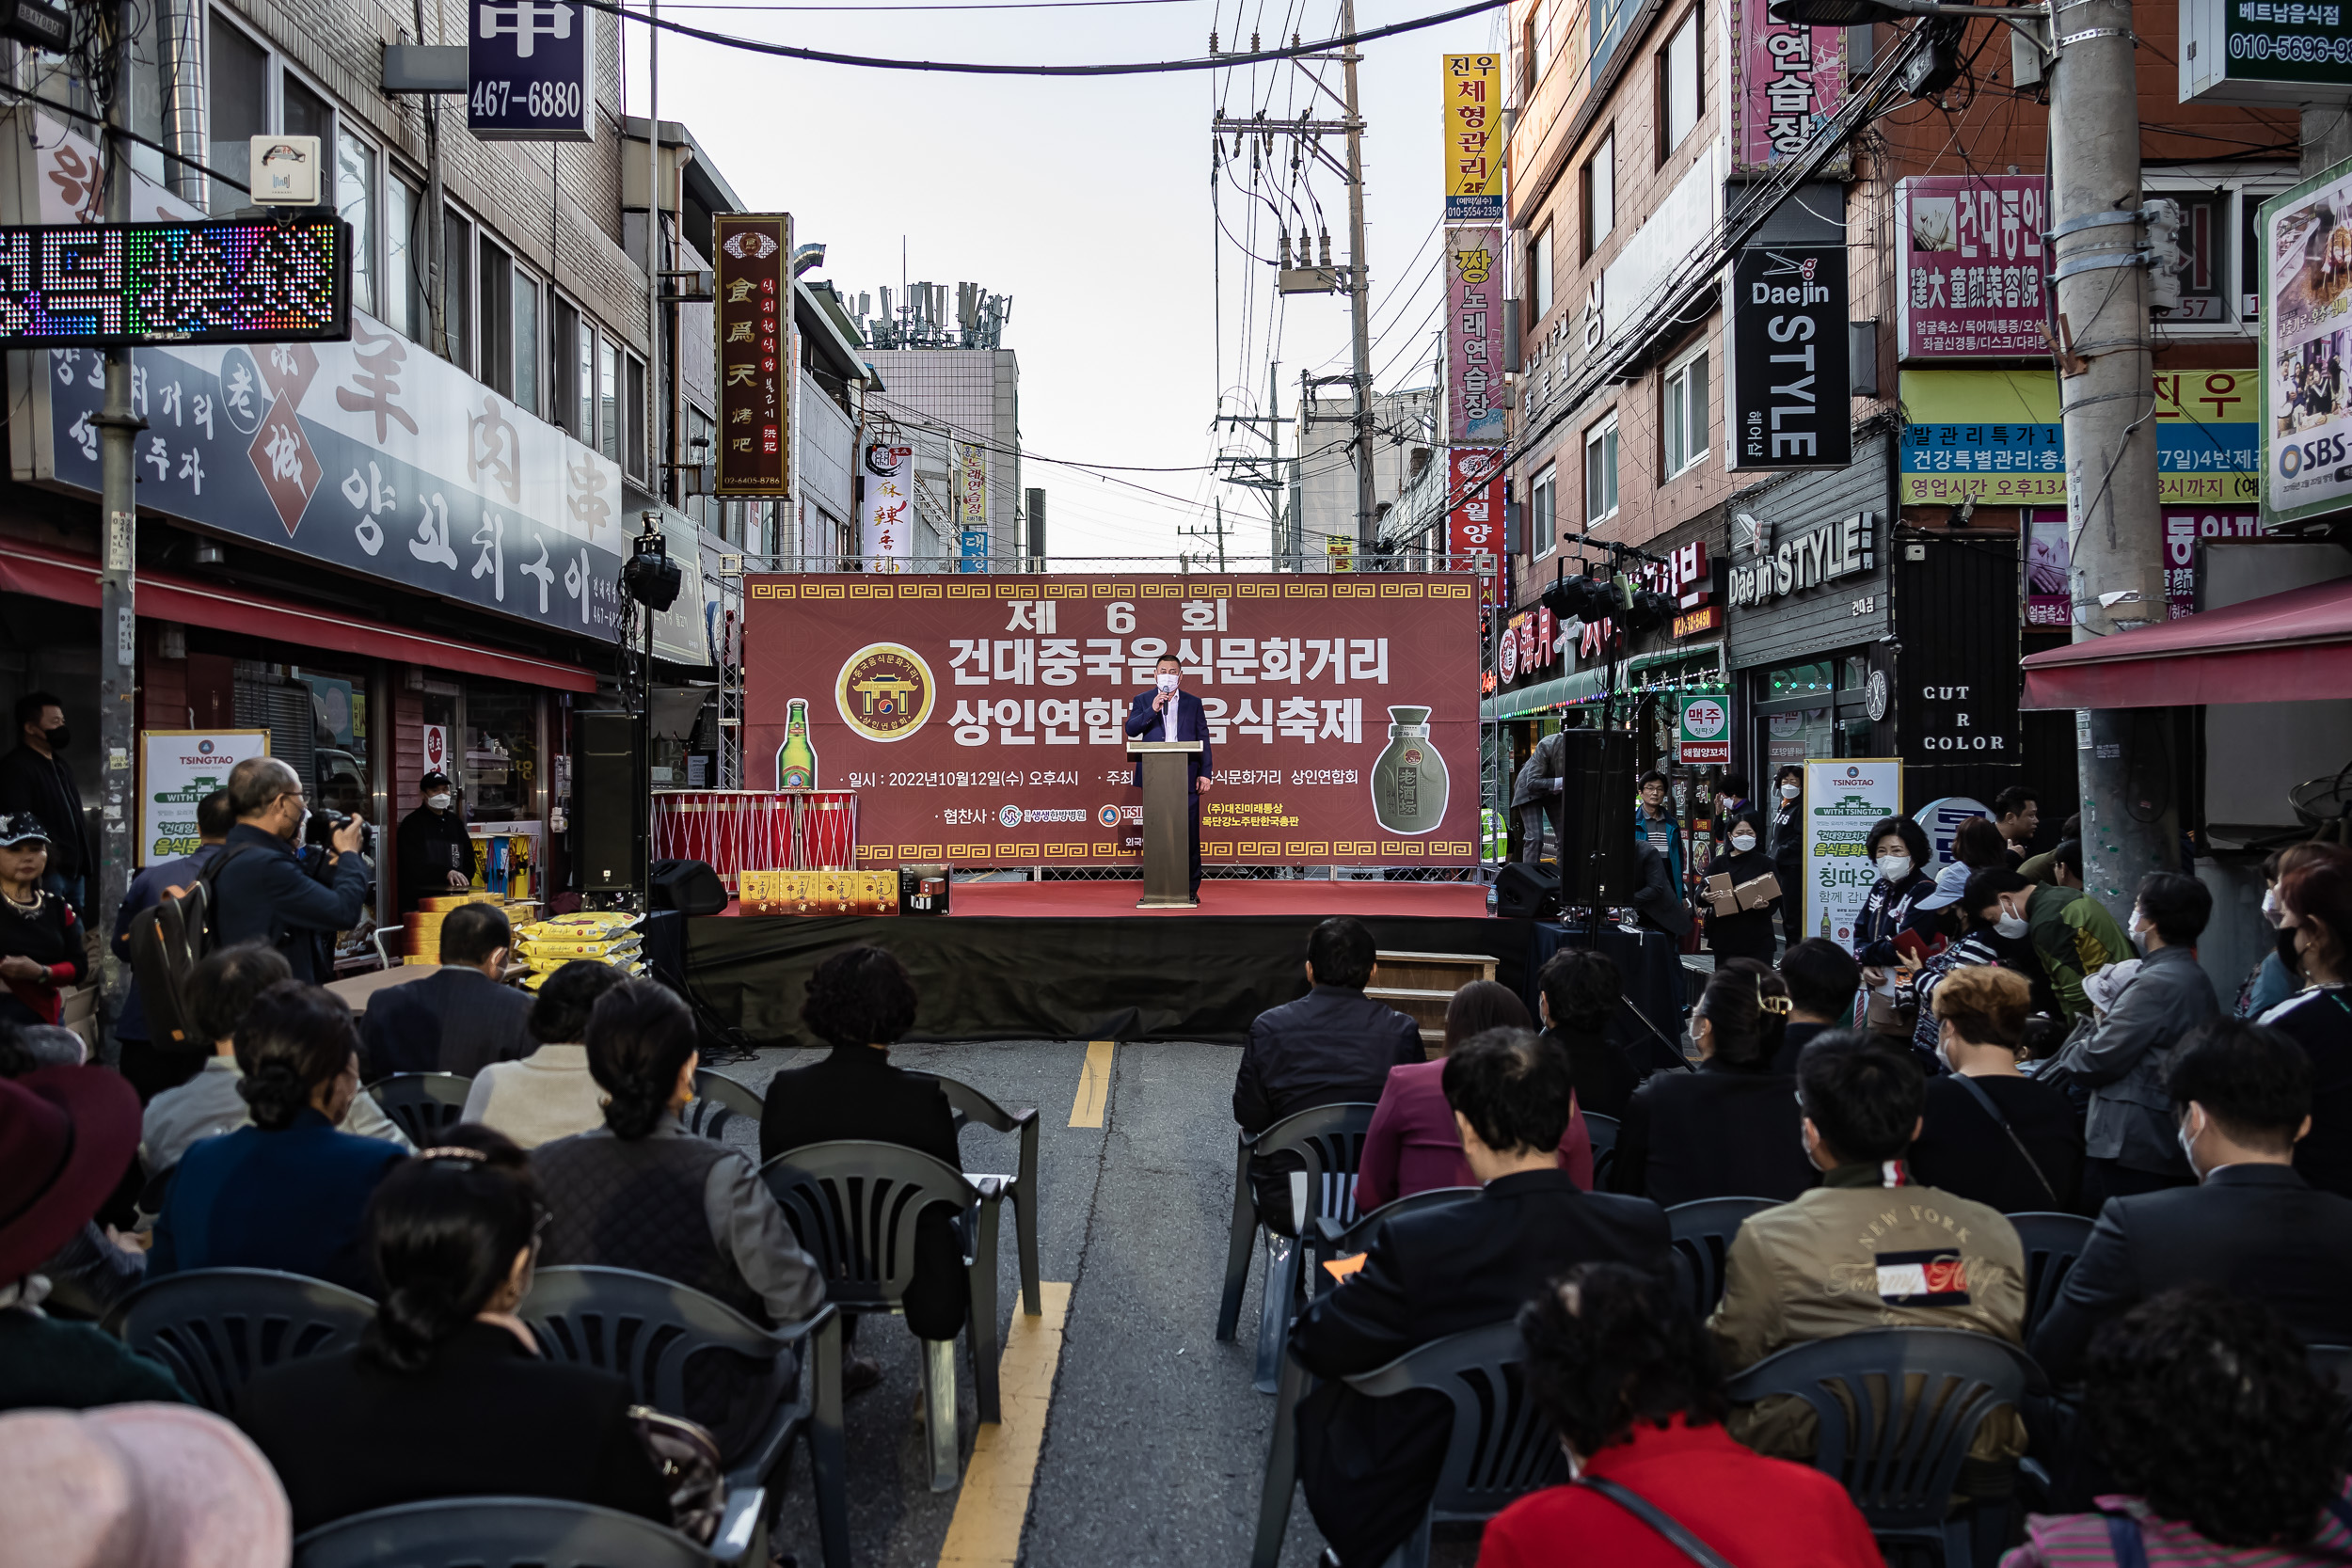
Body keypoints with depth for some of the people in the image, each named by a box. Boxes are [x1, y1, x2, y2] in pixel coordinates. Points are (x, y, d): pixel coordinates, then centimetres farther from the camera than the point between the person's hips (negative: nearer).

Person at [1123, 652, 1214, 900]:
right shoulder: (1142, 701, 11)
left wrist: (1205, 773, 1)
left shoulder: (1193, 703, 12)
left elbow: (1203, 740, 9)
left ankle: (1191, 889, 5)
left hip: (1187, 777, 0)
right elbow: (1131, 729, -3)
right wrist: (1153, 709, -15)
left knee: (1189, 834, -2)